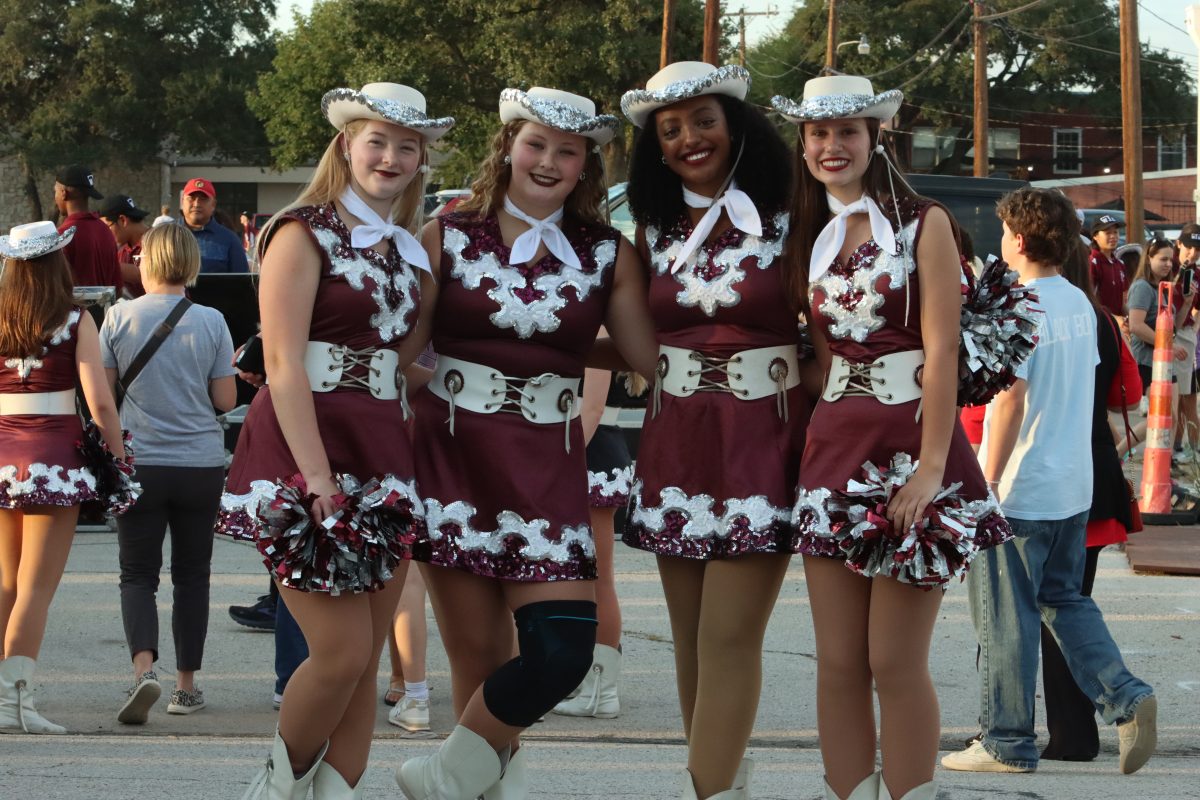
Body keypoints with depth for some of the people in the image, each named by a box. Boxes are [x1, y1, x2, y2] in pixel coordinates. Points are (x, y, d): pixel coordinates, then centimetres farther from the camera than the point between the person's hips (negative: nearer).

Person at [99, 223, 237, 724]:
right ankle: (186, 686, 16)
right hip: (201, 464, 1)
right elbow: (226, 399, -1)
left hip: (139, 463, -1)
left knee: (138, 574, 4)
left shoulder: (119, 318, -5)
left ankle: (144, 667, -20)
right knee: (192, 574, 13)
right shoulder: (210, 322, -4)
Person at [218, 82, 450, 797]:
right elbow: (283, 364, -13)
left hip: (384, 459, 7)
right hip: (309, 450, -7)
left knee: (367, 659, 4)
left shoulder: (409, 250, 16)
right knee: (343, 652, -10)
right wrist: (316, 476, -19)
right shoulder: (306, 234, -5)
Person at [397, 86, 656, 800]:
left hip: (548, 466, 1)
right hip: (455, 454, -1)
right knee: (479, 653, -2)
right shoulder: (447, 236, 5)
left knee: (563, 649, -12)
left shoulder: (608, 255, 8)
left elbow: (654, 358, 6)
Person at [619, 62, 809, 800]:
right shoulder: (656, 231, 8)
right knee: (692, 639, 8)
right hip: (678, 441, 5)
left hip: (762, 441, -5)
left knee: (729, 638, -10)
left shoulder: (786, 223, -4)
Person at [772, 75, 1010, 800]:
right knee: (838, 661, 4)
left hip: (908, 446, -5)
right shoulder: (813, 237, 13)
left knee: (896, 664, -5)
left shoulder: (922, 224, -4)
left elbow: (941, 349, -10)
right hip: (834, 447, 5)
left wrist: (930, 466, -17)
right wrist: (818, 437, 6)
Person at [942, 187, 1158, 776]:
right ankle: (1124, 699, 2)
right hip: (1075, 486, 8)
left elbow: (1011, 399, -21)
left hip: (1021, 492, -8)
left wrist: (987, 483, -17)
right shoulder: (1080, 305, 8)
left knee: (1006, 617, 2)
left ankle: (1007, 743, 8)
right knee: (1063, 599, 18)